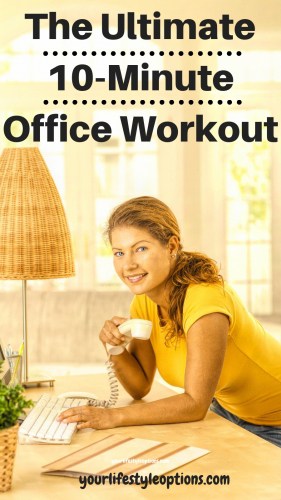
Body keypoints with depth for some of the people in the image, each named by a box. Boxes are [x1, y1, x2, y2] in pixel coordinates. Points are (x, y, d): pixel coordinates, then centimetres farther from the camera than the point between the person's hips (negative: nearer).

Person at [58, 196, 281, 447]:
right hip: (228, 409, 6)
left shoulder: (204, 298, -31)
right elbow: (140, 388, -1)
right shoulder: (144, 302, -8)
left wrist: (114, 416, -36)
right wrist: (115, 348, -20)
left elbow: (195, 404, -32)